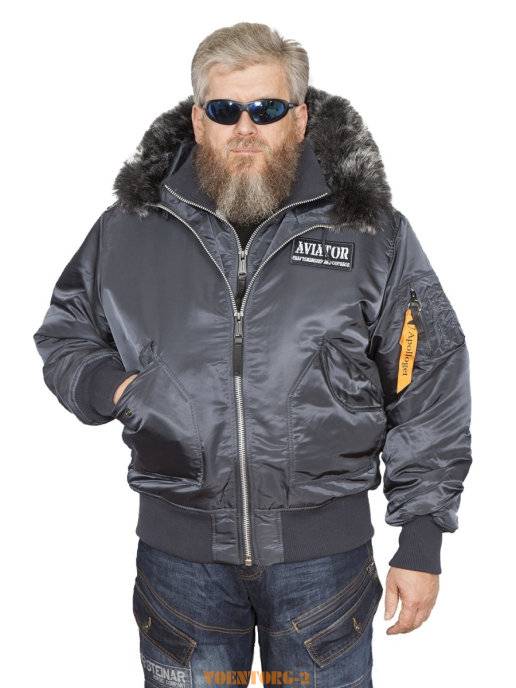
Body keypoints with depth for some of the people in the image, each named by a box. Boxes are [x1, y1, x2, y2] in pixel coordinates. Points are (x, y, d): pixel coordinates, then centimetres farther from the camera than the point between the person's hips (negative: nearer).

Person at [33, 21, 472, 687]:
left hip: (325, 549, -1)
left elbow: (430, 390, 0)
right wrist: (111, 386, -6)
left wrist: (421, 544, -1)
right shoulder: (127, 230, 2)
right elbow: (62, 335, 16)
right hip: (178, 547, 2)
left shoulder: (374, 232, -3)